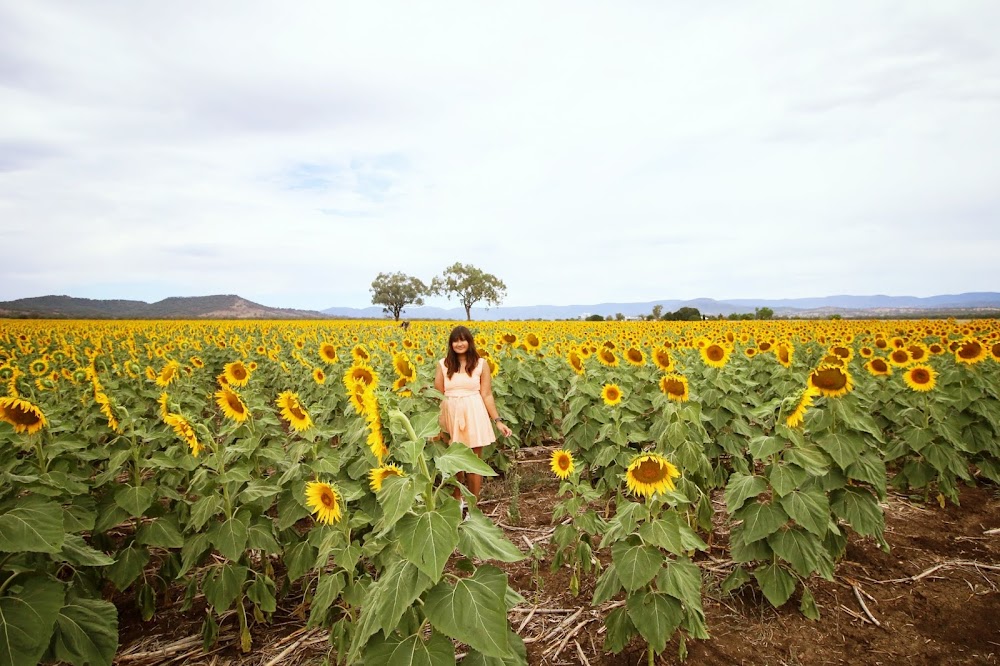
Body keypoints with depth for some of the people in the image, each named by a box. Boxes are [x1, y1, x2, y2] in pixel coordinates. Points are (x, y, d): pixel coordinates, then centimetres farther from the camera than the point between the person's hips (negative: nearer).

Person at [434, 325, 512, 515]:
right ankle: (457, 501, 33)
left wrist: (498, 421, -4)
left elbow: (487, 395, 1)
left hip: (474, 416, -2)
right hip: (451, 416, 2)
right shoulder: (443, 364, 5)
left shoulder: (481, 364, 1)